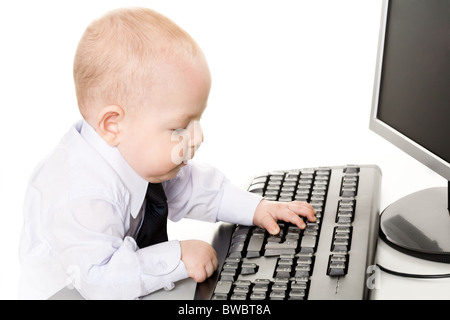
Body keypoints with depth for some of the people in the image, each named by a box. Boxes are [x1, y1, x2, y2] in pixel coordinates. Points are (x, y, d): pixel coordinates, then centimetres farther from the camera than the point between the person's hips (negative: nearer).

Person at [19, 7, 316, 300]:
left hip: (127, 289, 7)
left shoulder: (140, 155, -5)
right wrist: (176, 259, -34)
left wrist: (254, 208, 4)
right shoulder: (84, 197, -32)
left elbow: (188, 186, 10)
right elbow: (98, 278, -37)